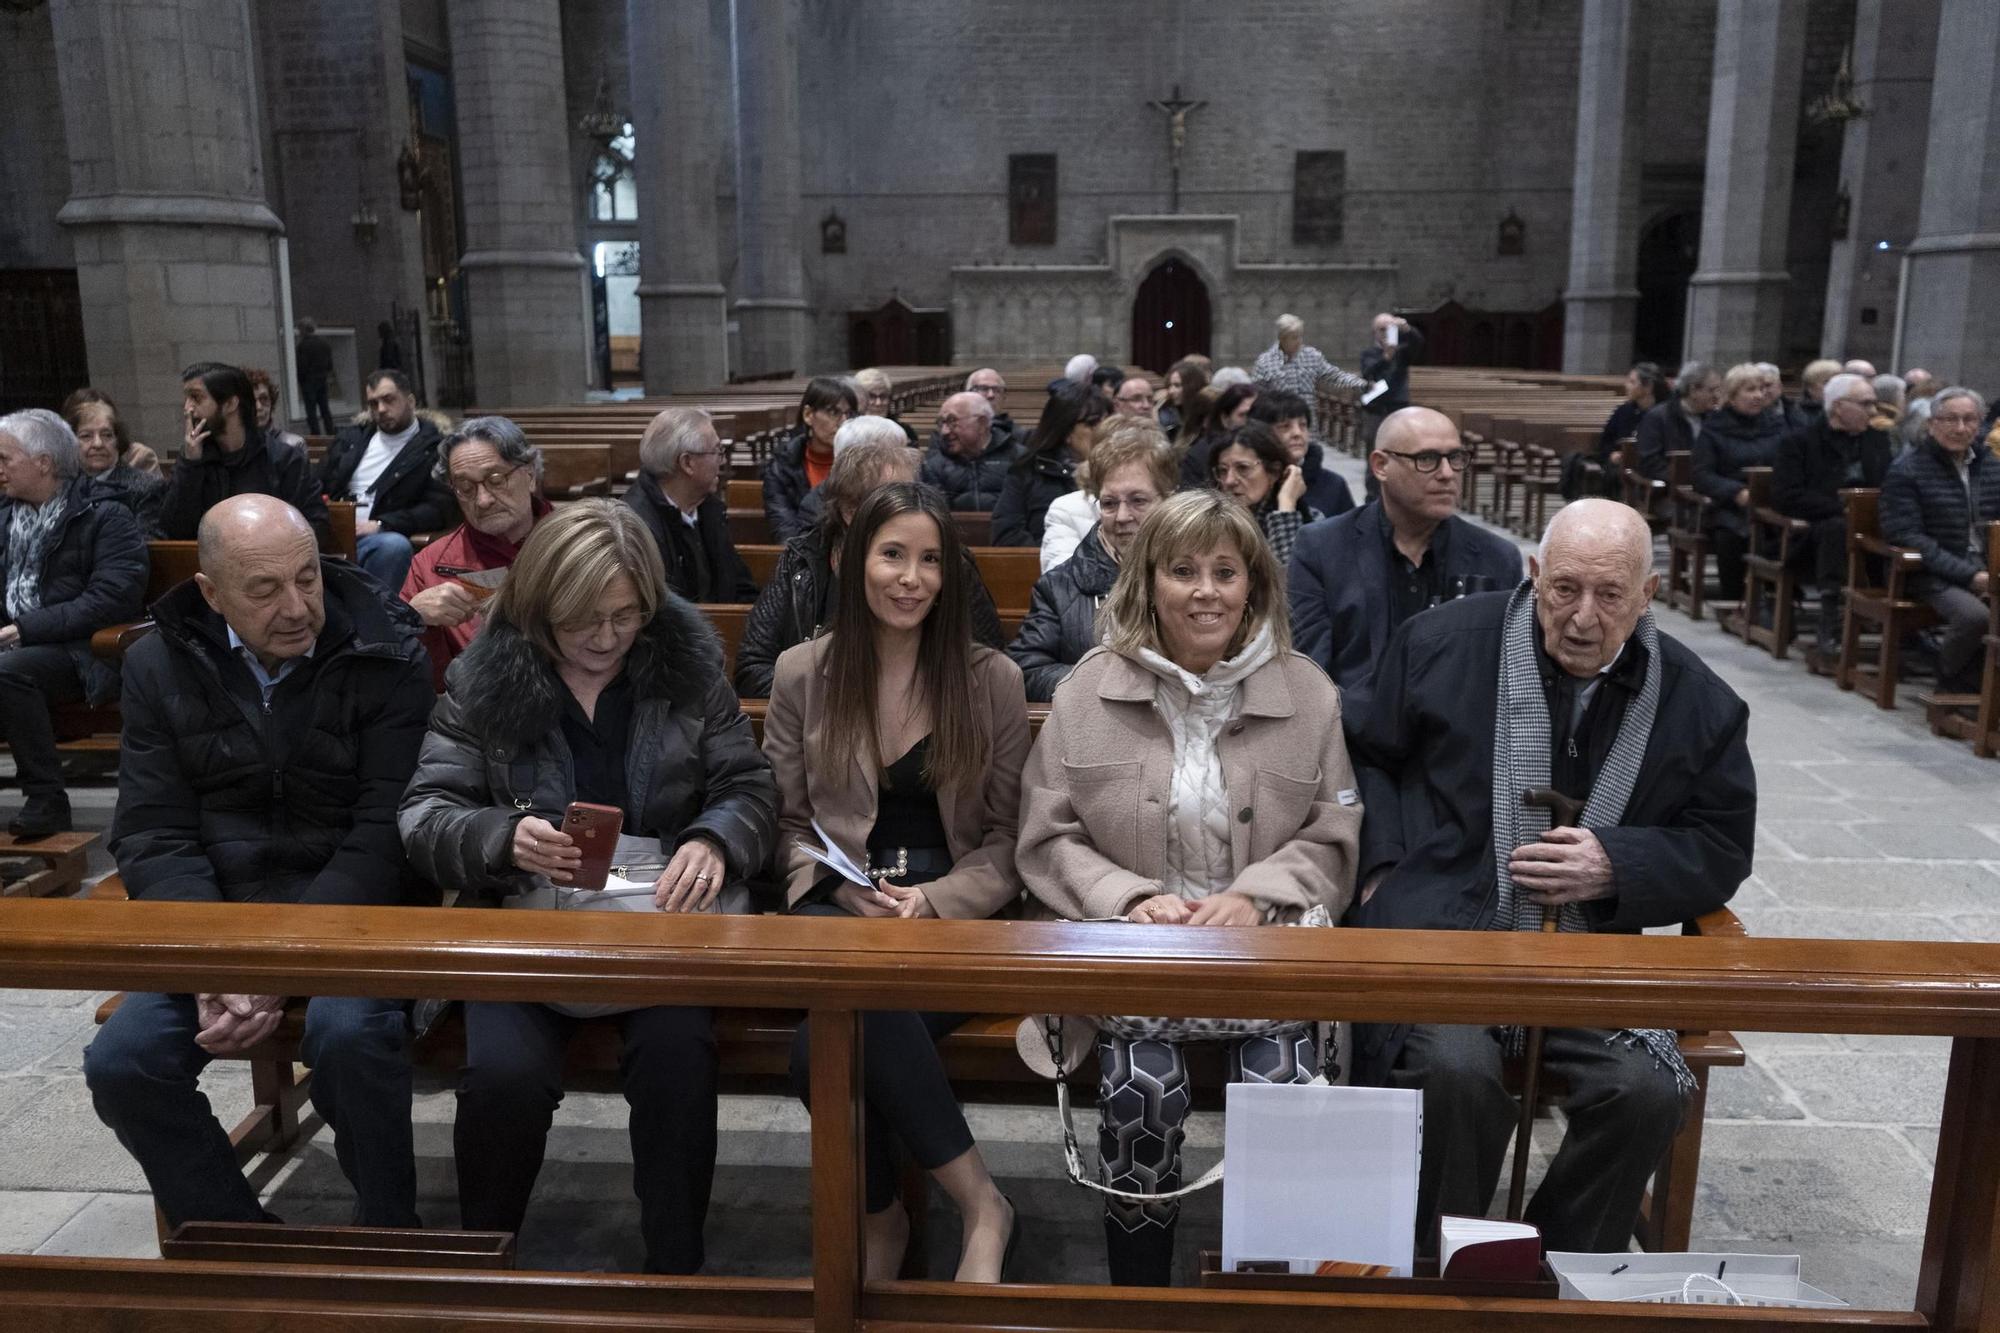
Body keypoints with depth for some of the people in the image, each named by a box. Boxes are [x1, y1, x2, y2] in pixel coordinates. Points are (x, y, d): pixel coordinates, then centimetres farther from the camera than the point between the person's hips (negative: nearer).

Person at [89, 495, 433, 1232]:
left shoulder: (385, 657, -9)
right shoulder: (159, 665, 3)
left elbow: (385, 835, -13)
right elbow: (153, 837, 0)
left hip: (356, 909, -4)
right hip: (215, 916, 4)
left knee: (349, 1037, -31)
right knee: (120, 1063, -16)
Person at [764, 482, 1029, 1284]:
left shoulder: (992, 680, 3)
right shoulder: (801, 674, 7)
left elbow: (1006, 838, 5)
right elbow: (788, 825, 10)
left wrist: (935, 902, -13)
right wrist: (846, 893, -9)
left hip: (955, 915, -1)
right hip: (837, 910, 2)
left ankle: (881, 1218, -3)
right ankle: (981, 1203, -12)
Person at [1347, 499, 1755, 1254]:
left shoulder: (1697, 701, 6)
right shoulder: (1443, 644, 2)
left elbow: (1722, 848, 12)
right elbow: (1368, 758, 12)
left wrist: (1616, 866, -7)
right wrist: (1385, 868, -2)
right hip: (1441, 933, -2)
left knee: (1645, 1091, -23)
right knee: (1456, 1070, -30)